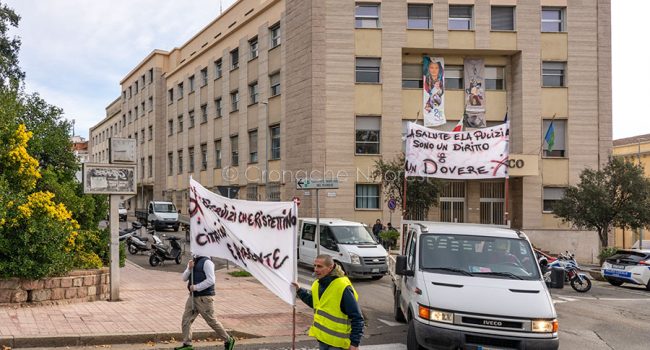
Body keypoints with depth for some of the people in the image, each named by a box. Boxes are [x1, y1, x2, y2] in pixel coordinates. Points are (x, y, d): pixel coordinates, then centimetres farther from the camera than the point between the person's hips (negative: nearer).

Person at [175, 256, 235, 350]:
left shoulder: (206, 262, -13)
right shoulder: (193, 261, 12)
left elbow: (211, 280, -20)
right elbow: (184, 278, 9)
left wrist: (196, 287, -20)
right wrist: (189, 268, -9)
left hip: (204, 297, -8)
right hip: (193, 296, 8)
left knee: (211, 321, -1)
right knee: (186, 319, 3)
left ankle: (228, 340, 13)